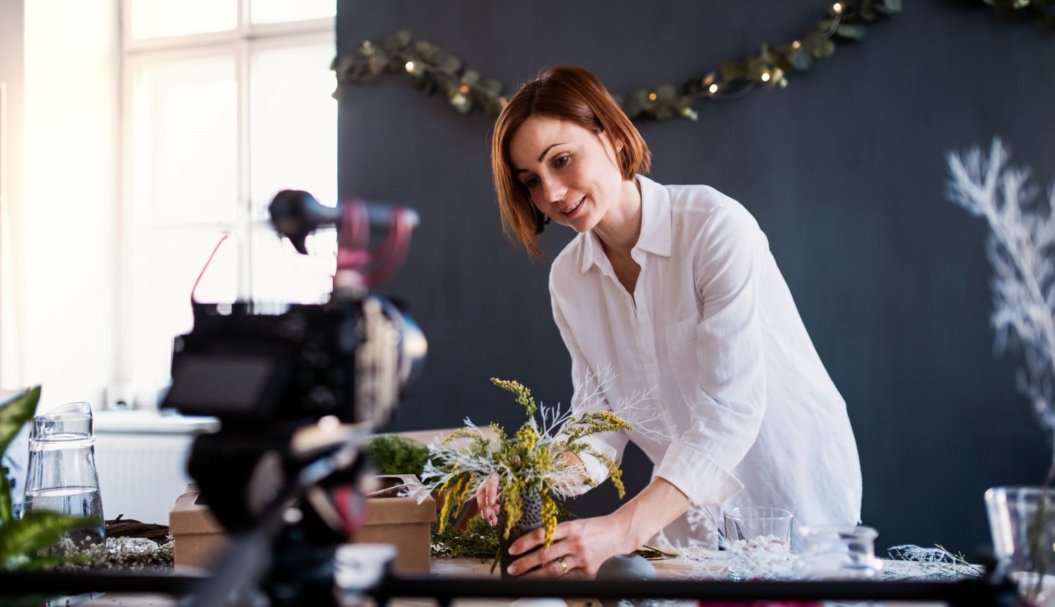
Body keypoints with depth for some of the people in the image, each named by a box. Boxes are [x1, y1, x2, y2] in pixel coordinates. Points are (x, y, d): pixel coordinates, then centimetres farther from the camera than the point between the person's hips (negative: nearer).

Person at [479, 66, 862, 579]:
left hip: (793, 490, -5)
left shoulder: (716, 226, -22)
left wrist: (624, 529, -40)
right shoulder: (568, 280, -2)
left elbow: (730, 409, -30)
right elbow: (602, 417, -3)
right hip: (688, 506, 5)